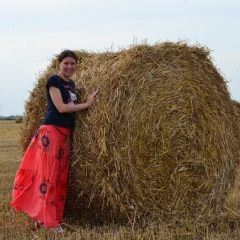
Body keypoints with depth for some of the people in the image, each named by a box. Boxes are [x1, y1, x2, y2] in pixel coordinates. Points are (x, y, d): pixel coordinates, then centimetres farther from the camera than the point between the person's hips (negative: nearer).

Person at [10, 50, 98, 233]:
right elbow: (61, 107, -13)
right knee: (48, 175, -8)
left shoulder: (72, 84, 19)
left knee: (61, 177, 7)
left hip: (65, 134, 9)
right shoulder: (54, 80, -5)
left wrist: (76, 96, 8)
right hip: (51, 132, -9)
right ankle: (48, 221, -6)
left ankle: (41, 216, 14)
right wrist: (86, 104, -8)